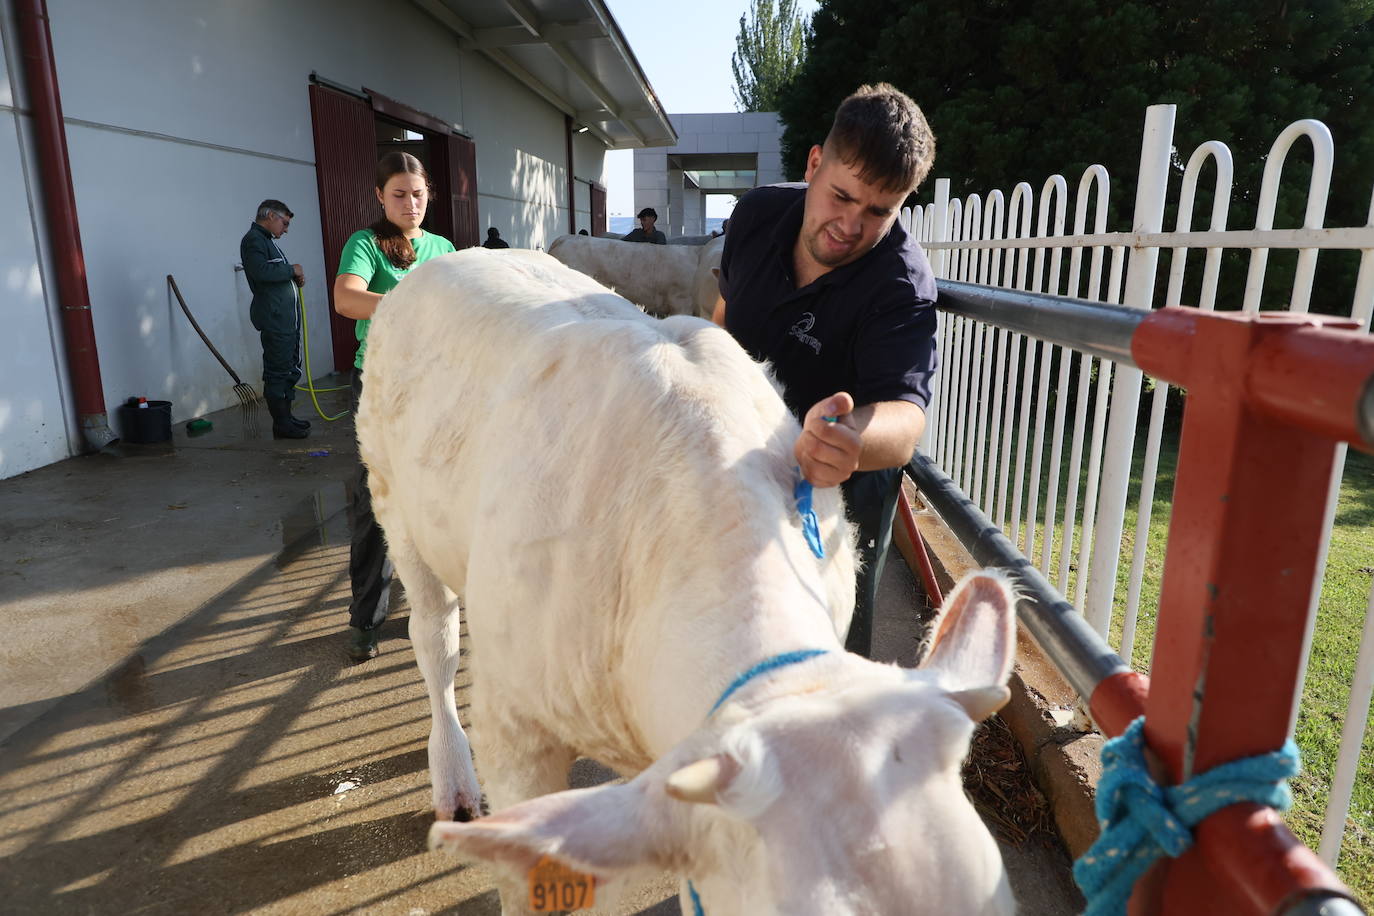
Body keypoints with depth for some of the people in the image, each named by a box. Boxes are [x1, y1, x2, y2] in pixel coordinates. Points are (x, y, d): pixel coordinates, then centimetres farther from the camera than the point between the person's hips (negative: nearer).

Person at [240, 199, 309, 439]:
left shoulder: (266, 240, 23)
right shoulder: (253, 240, -9)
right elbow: (261, 271, -24)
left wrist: (295, 276, 8)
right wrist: (291, 269, -11)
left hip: (287, 316, 11)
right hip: (274, 317, -11)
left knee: (290, 368, 15)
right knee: (278, 371, -7)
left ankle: (285, 416, 24)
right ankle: (281, 424, -3)